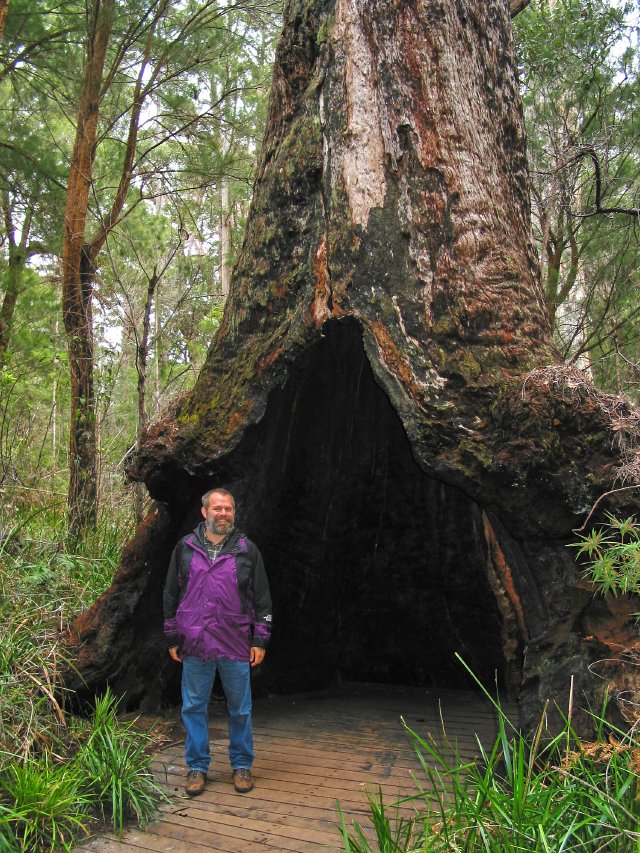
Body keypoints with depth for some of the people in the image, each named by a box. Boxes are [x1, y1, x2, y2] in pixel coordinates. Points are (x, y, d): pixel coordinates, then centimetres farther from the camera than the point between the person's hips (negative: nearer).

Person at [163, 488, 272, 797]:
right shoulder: (185, 547, 4)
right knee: (194, 707, 8)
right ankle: (197, 766, 24)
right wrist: (172, 639, 8)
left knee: (240, 709, 9)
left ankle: (242, 765, 25)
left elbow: (262, 598, 5)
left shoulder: (247, 550, 2)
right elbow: (171, 595, 10)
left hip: (236, 645, 0)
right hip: (195, 645, 1)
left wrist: (260, 640, 1)